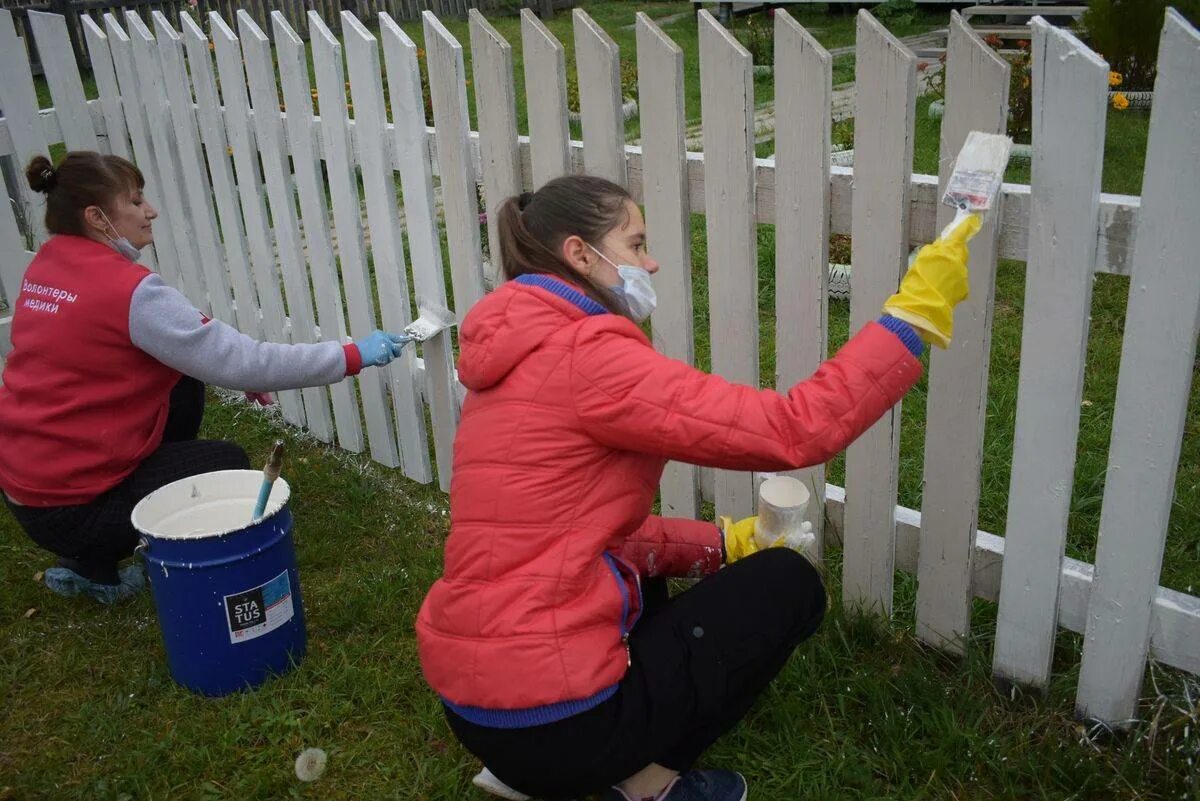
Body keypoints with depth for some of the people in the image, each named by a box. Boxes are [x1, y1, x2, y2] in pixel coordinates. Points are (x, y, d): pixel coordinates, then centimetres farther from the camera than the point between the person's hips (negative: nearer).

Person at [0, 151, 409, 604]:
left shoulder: (45, 266, 4)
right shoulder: (128, 291, -23)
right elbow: (240, 365, -24)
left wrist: (230, 365, 4)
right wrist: (353, 356, -19)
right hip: (68, 508, -8)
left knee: (185, 381, 14)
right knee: (229, 466, 10)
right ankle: (92, 563, 6)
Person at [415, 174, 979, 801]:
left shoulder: (520, 358, 11)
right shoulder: (584, 356, -18)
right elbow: (794, 432, -21)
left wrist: (720, 544, 9)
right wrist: (916, 312, -14)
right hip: (551, 717, -9)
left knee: (646, 584, 36)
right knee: (788, 583, 6)